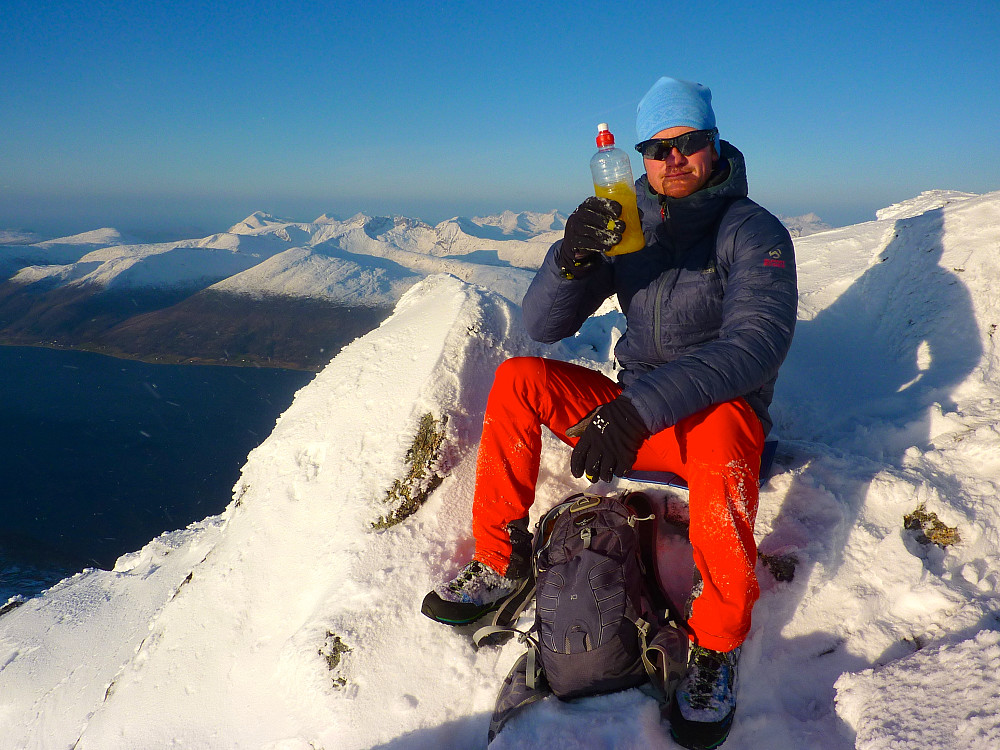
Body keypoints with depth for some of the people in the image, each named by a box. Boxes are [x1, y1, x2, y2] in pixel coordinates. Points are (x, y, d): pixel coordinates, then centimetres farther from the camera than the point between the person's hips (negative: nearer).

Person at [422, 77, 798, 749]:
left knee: (717, 423, -40)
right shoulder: (625, 226, 6)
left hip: (720, 415, -4)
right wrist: (571, 257, -24)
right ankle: (502, 560, -5)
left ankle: (716, 644, -23)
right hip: (635, 417, 5)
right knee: (519, 377, -12)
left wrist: (638, 408, -35)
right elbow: (543, 324, -2)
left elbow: (756, 344, -24)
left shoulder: (754, 231, -7)